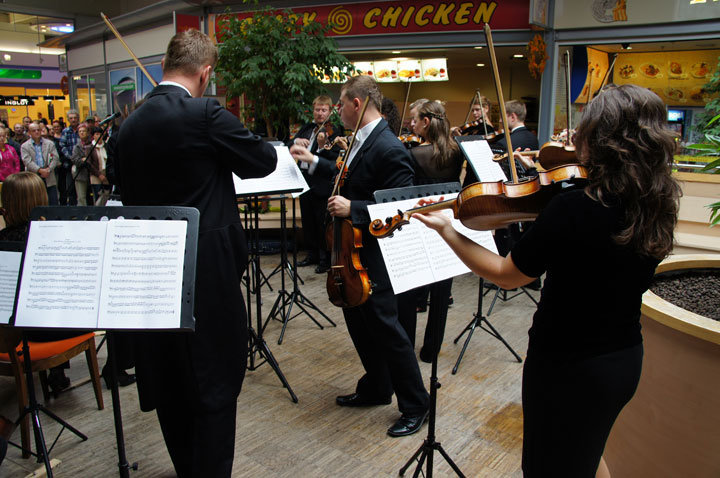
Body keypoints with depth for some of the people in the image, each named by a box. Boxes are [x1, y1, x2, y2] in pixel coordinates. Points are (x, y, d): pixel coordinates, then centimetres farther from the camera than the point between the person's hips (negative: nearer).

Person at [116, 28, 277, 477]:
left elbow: (130, 193, 11)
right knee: (216, 388, 6)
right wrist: (241, 140, 13)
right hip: (207, 273, -7)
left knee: (169, 383, 19)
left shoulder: (131, 124, 8)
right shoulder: (205, 114, -14)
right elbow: (264, 161, -5)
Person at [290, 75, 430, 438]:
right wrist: (313, 161, 27)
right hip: (354, 249, 10)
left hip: (373, 255, -10)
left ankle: (415, 404, 18)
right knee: (357, 318, 19)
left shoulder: (389, 149, -22)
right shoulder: (362, 140, 8)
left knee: (384, 324, 0)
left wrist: (352, 209, -28)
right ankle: (376, 388, 38)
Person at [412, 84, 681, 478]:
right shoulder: (657, 207, -7)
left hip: (567, 367, -7)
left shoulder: (574, 207, -29)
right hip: (625, 361, 7)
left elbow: (505, 274, -18)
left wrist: (445, 229, -9)